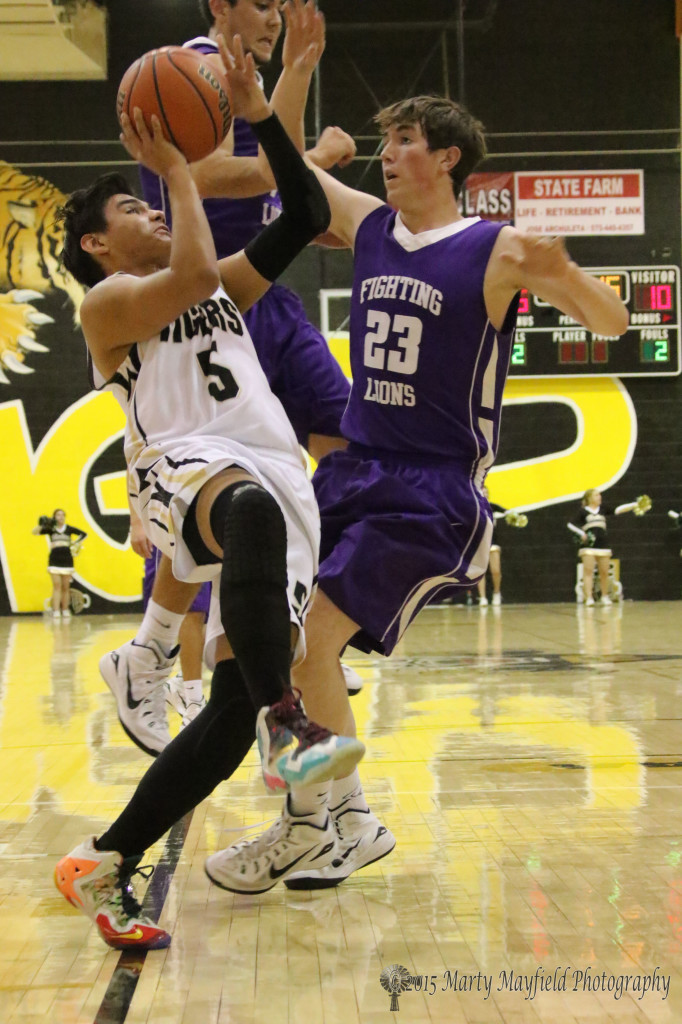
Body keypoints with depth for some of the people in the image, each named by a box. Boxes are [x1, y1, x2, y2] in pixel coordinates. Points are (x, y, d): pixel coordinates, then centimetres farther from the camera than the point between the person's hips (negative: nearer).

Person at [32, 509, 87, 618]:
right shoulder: (50, 529, 3)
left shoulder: (69, 529, 6)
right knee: (57, 586, -8)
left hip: (67, 559, 2)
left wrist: (75, 543, 2)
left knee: (66, 587, 5)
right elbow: (34, 531, -4)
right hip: (54, 559, -2)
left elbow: (84, 534, 14)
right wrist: (41, 525, -21)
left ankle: (65, 611, 12)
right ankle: (56, 611, -9)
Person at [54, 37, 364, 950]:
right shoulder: (108, 302, 8)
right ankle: (284, 724, -50)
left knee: (233, 711, -3)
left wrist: (260, 115, 18)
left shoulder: (222, 290, 30)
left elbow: (306, 219, 24)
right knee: (251, 508, -45)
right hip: (188, 471, -7)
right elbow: (192, 271, -12)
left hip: (280, 488, 7)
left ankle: (105, 867, 9)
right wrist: (174, 163, -1)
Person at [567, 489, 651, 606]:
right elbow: (571, 524, 1)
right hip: (588, 546, -4)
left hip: (603, 545, 4)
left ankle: (605, 596, 22)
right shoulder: (583, 512, 2)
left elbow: (618, 510, 2)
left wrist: (634, 505, -9)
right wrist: (581, 533, -13)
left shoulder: (603, 509, 11)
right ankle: (588, 598, -12)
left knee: (604, 572, 7)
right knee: (588, 571, -10)